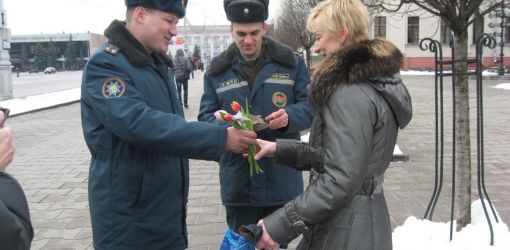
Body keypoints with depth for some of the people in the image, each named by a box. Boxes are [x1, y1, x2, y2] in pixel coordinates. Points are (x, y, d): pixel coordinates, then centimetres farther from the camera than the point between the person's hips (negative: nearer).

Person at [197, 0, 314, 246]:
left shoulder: (291, 63, 0)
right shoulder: (217, 70, 3)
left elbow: (310, 106, 1)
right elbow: (206, 117, 2)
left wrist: (289, 116, -22)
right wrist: (229, 128, -20)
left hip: (281, 178, 0)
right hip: (238, 180, 1)